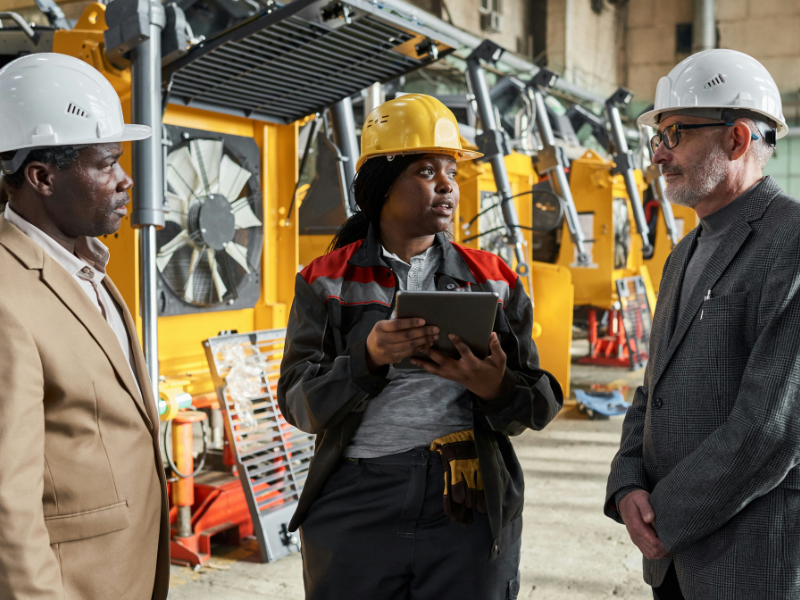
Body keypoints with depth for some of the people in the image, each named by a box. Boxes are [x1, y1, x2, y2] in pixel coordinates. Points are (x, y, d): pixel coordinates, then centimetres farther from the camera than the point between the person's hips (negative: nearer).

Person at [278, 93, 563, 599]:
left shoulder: (493, 279, 8)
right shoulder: (328, 281, 3)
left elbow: (539, 403, 5)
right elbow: (300, 404, -4)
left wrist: (495, 389, -17)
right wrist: (369, 359, -21)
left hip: (469, 510, 2)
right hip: (356, 507, -1)